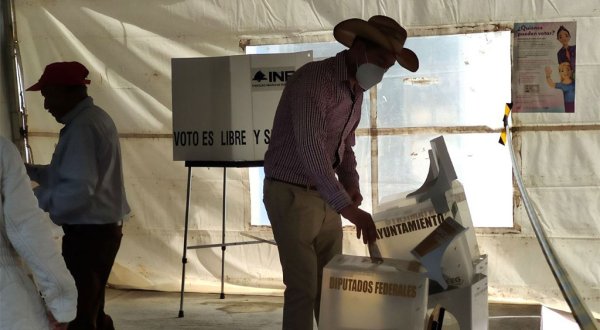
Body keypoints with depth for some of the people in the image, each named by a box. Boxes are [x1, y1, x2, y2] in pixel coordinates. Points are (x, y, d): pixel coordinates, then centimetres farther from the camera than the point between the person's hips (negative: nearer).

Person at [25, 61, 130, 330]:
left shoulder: (82, 128, -20)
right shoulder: (95, 117, 12)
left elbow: (78, 190, -27)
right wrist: (27, 171, 12)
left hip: (87, 233, -11)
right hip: (103, 229, 11)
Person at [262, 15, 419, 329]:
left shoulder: (356, 90, 7)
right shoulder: (313, 78, -22)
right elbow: (309, 147, -35)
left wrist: (351, 184, 1)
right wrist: (346, 206, -42)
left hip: (324, 197, 8)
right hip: (291, 195, -8)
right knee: (304, 288, -6)